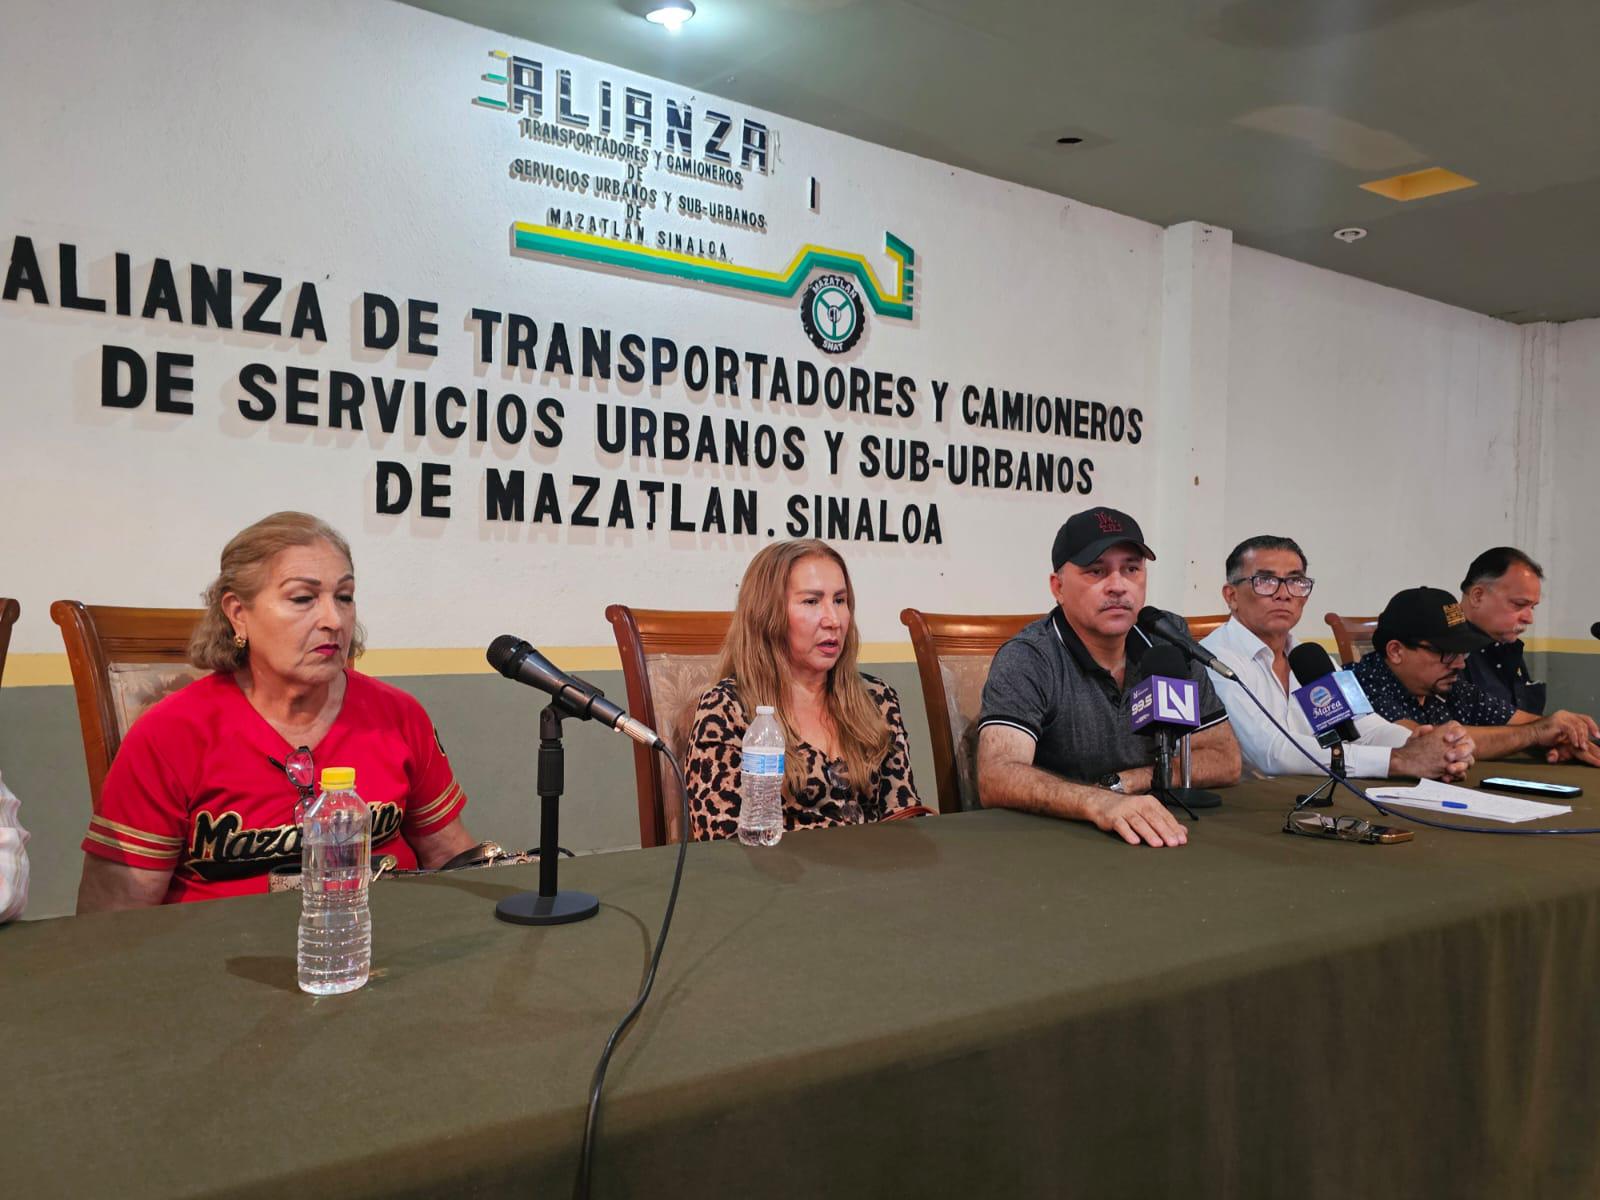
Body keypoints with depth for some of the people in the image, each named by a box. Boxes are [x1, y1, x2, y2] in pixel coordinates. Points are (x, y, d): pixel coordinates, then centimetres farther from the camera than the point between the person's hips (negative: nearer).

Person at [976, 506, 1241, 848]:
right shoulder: (1027, 661, -12)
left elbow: (1225, 761, 4)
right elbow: (996, 779, -25)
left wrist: (1119, 783, -8)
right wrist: (1099, 803, -40)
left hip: (1157, 840, 4)